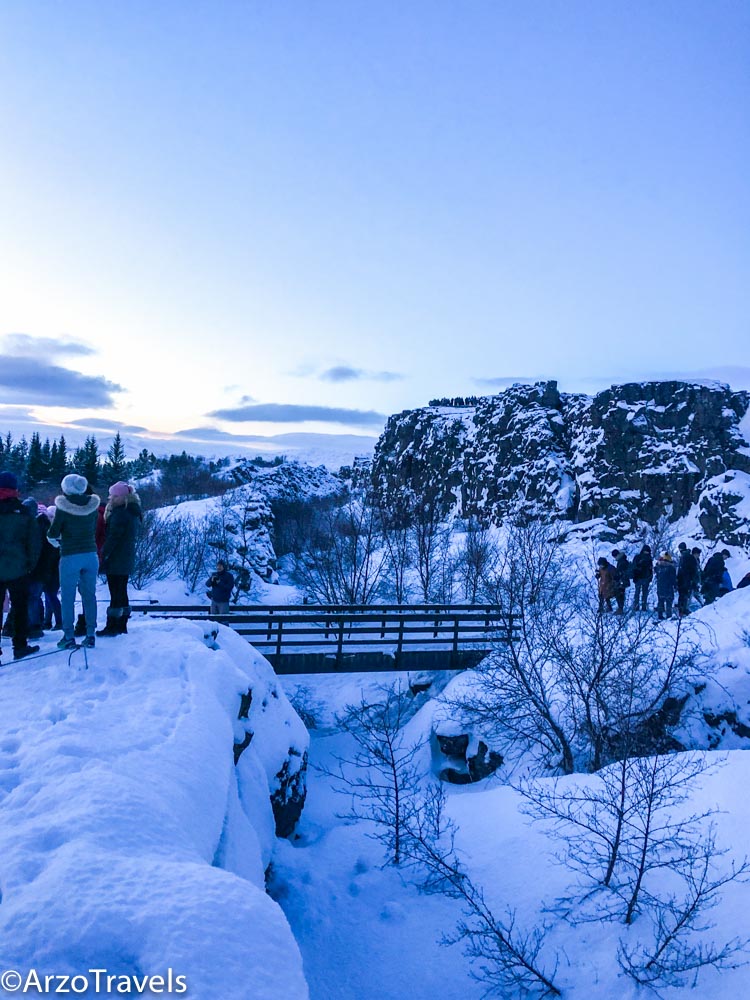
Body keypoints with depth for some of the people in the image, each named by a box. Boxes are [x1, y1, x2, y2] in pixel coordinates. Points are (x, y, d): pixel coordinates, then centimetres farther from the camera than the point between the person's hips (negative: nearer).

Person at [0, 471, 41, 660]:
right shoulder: (23, 513, -4)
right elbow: (34, 541, -4)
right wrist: (30, 563, 6)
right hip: (18, 569, 0)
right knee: (20, 607, 11)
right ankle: (20, 645, 14)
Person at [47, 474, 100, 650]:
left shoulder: (63, 508, -10)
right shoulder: (92, 506, 2)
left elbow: (53, 533, -6)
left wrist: (56, 539, 15)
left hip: (70, 556, -4)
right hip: (91, 555, 4)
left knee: (68, 598, 4)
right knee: (89, 595, 9)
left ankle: (68, 637, 6)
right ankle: (90, 635, 11)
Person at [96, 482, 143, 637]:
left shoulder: (120, 514, -16)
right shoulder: (134, 513, 12)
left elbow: (113, 537, -19)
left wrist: (103, 555, -14)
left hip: (115, 559, -9)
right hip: (128, 559, 9)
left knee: (116, 593, -5)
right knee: (122, 592, 14)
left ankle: (112, 626, -1)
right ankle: (122, 625, 19)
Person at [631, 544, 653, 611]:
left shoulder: (649, 558, 9)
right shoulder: (637, 557, -2)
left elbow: (651, 568, 15)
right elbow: (634, 568, -4)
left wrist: (651, 577, 8)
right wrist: (634, 577, -10)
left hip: (646, 578, 3)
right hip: (638, 578, -3)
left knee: (645, 593, 6)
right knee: (637, 592, -1)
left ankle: (644, 607, 10)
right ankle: (636, 606, 2)